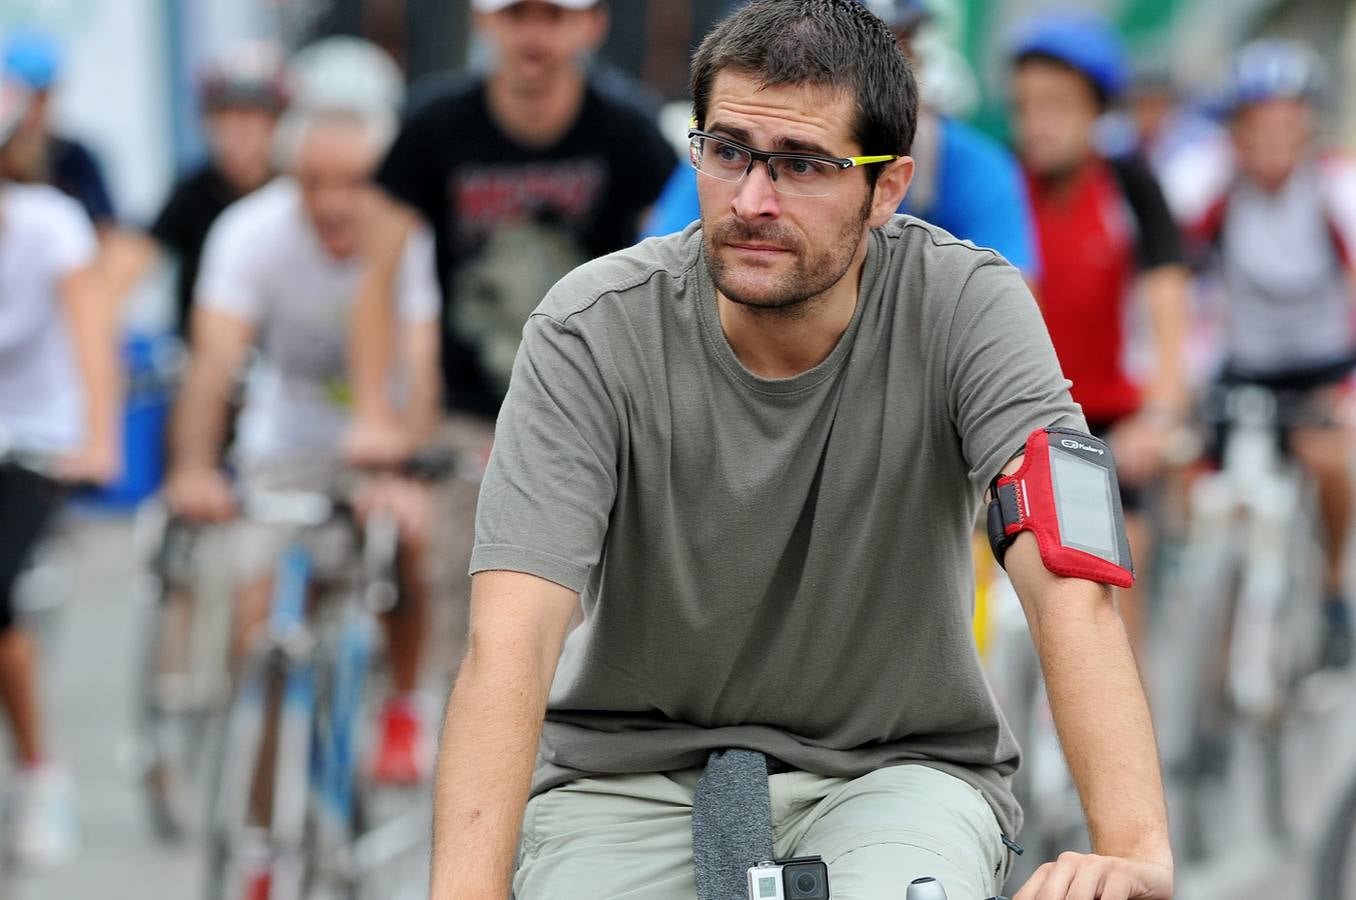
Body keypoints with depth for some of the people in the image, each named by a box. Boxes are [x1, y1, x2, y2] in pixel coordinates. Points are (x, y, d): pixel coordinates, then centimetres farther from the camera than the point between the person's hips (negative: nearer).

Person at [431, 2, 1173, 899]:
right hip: (629, 778, 1)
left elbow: (1071, 587, -27)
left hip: (894, 767, -1)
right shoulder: (595, 331, -16)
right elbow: (511, 634, -27)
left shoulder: (966, 304, -15)